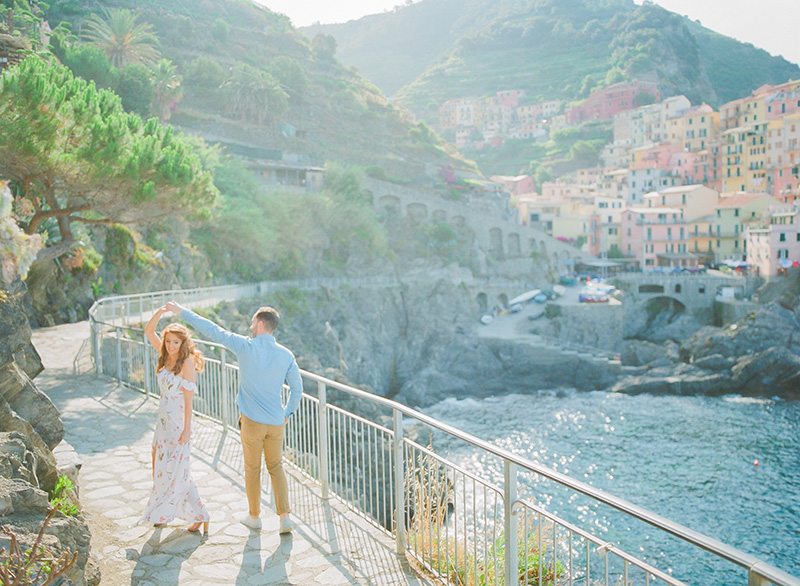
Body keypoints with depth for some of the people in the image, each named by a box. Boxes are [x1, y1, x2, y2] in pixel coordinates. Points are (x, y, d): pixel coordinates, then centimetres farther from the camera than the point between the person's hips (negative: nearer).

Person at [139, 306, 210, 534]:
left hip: (179, 420, -8)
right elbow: (148, 331, 4)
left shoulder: (187, 362, -16)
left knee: (175, 470, -2)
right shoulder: (166, 356, 4)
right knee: (161, 466, 15)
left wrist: (187, 429, -18)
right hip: (164, 418, 8)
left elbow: (188, 398, -17)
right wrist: (160, 312, -13)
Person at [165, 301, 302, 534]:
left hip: (253, 421, -3)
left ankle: (254, 516, 29)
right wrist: (288, 413, 17)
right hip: (276, 422, 3)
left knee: (252, 469, 14)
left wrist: (182, 312, 4)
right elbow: (297, 387, 2)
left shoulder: (246, 346, -12)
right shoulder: (286, 355, -2)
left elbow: (212, 330, -6)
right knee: (276, 467, 15)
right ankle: (284, 517, 9)